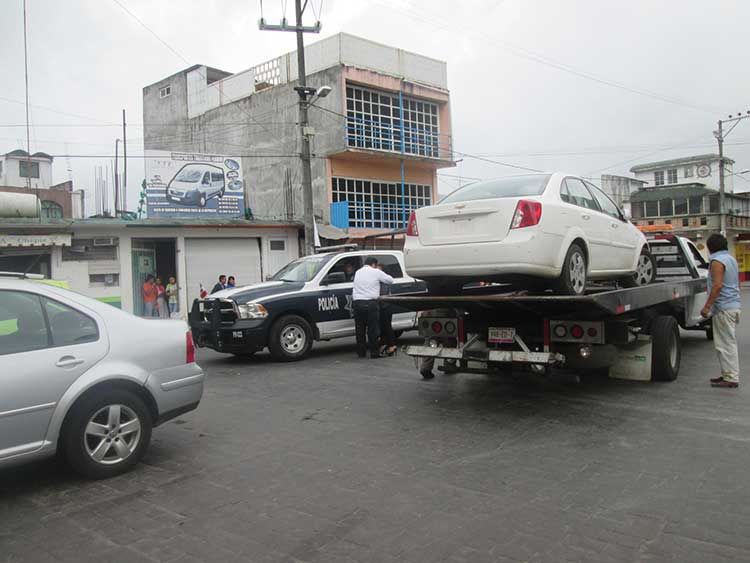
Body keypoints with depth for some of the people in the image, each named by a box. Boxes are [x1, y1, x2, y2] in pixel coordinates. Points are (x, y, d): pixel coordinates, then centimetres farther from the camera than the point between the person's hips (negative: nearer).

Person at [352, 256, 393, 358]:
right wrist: (381, 275, 23)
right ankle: (374, 352, 4)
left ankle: (361, 352, 16)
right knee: (373, 329, 1)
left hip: (357, 303, 5)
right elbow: (390, 280, 7)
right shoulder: (376, 272, 1)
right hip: (370, 303, -5)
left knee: (360, 329, 11)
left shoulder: (358, 272, 17)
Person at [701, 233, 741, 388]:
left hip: (723, 307, -10)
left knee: (725, 344, -7)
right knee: (729, 342, 15)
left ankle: (731, 378, -5)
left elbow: (718, 285, -22)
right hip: (734, 305, 10)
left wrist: (707, 306, -21)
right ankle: (728, 374, 21)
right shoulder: (731, 259, 17)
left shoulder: (717, 261, -13)